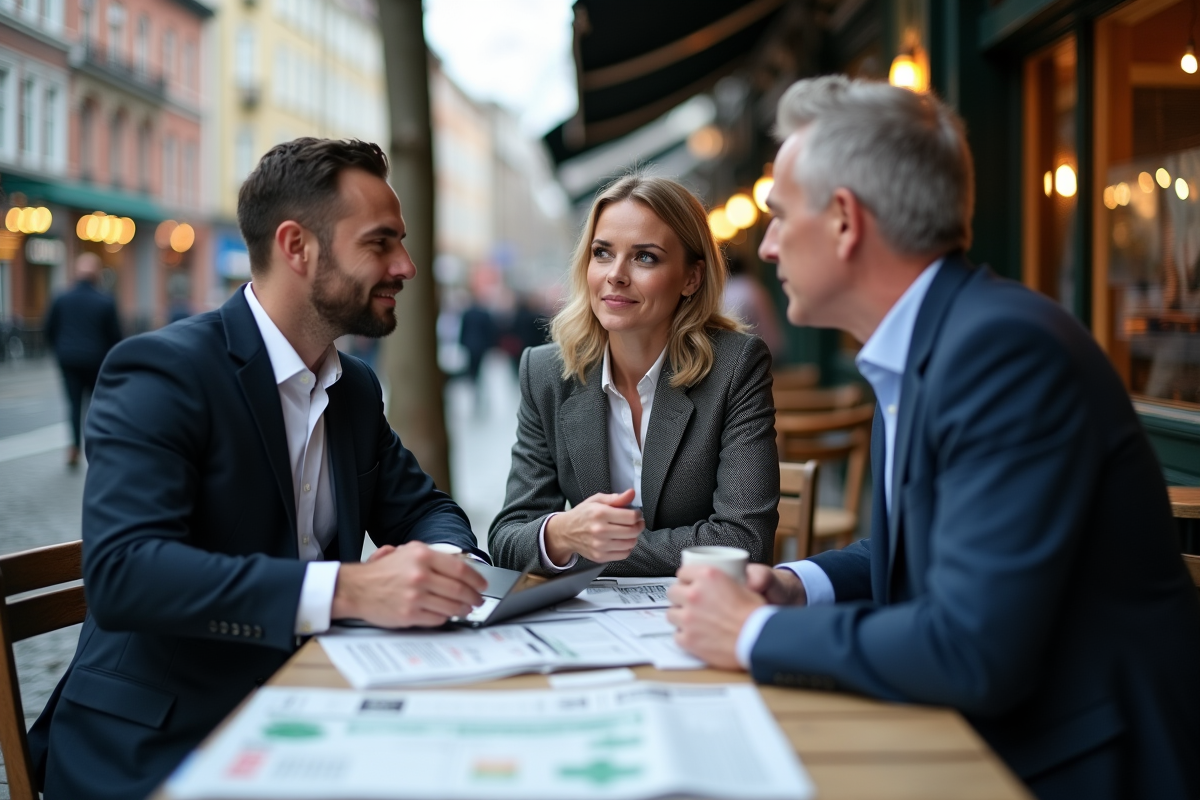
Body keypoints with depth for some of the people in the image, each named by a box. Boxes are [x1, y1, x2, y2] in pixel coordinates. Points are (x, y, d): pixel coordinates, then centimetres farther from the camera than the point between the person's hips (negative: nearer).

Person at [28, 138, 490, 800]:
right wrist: (347, 589, -36)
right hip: (156, 747, -7)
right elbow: (120, 571, -26)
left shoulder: (357, 389, 11)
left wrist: (446, 564, -10)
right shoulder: (160, 371, -14)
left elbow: (422, 509, 17)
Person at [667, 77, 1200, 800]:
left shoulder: (1006, 347, -23)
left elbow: (975, 652, -28)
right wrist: (799, 587, 0)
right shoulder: (917, 348, 6)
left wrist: (756, 635, -16)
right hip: (984, 741, 8)